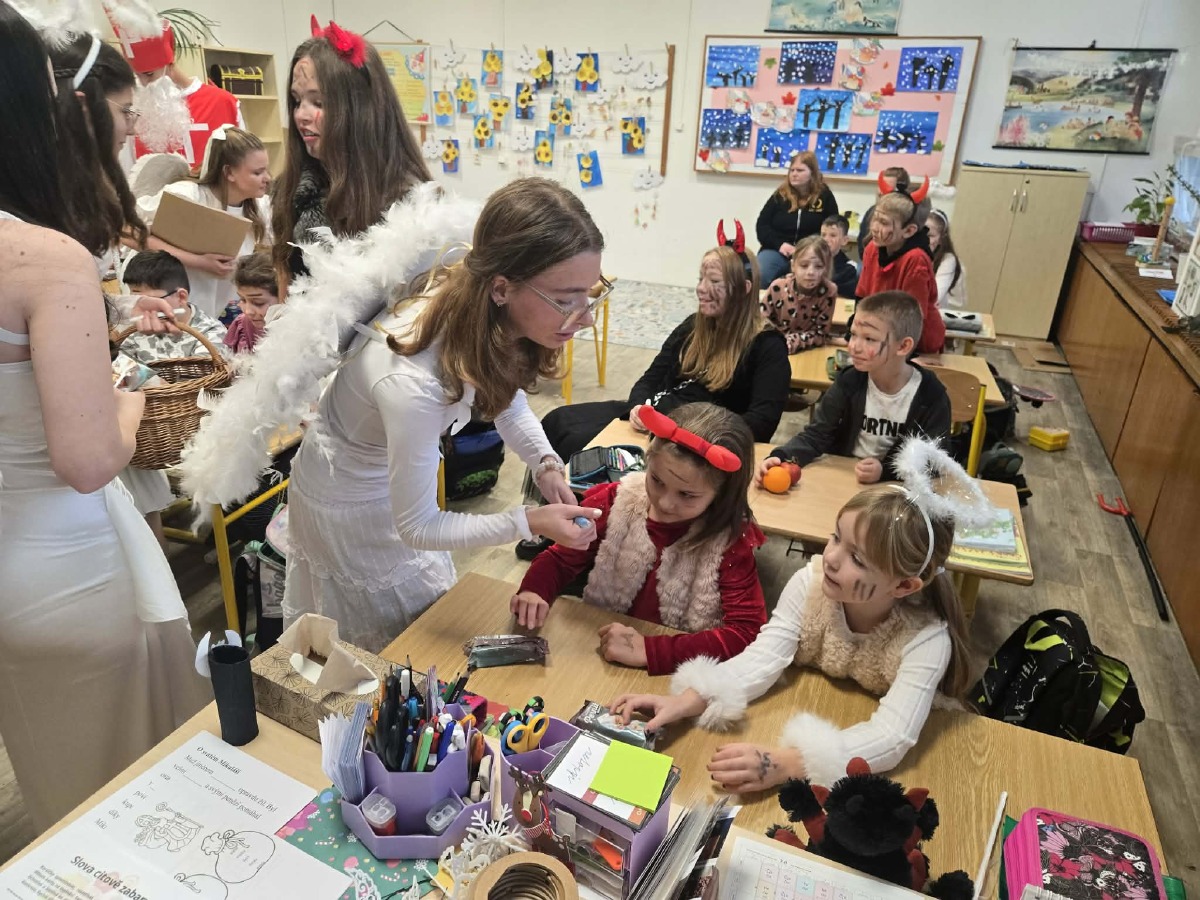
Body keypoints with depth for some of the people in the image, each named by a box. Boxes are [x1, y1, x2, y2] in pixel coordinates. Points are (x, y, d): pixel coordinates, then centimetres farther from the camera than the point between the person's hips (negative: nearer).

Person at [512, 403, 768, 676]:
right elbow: (561, 560, 4)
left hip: (677, 675, -2)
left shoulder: (731, 540, -14)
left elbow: (747, 631, -20)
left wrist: (649, 650, -26)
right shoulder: (616, 503, -7)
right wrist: (535, 591, -17)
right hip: (598, 652, 2)